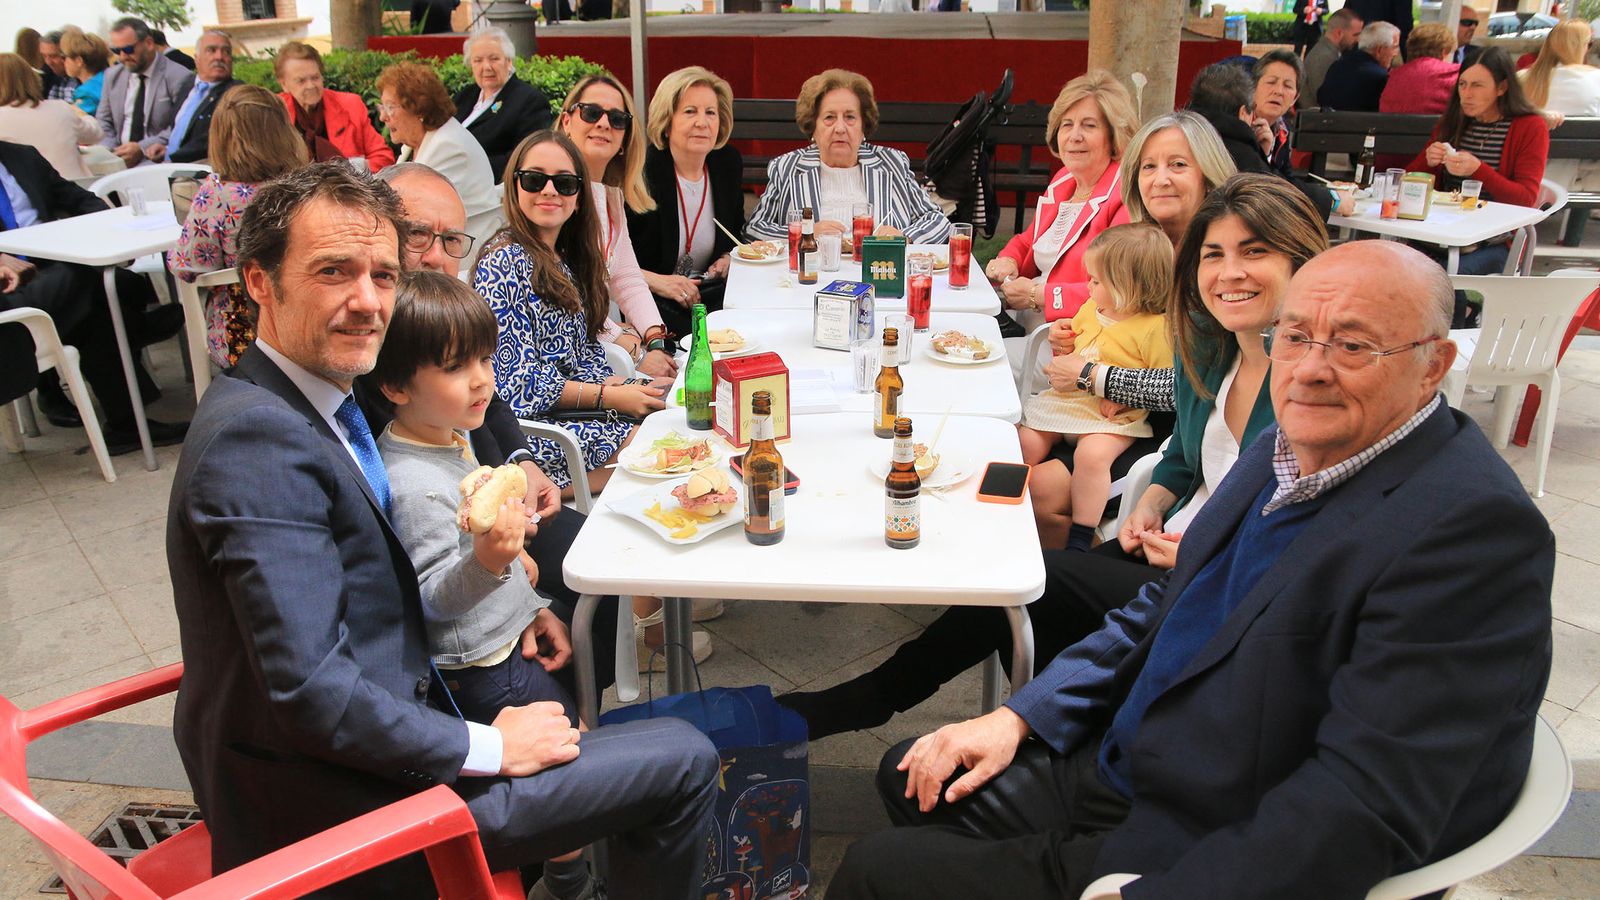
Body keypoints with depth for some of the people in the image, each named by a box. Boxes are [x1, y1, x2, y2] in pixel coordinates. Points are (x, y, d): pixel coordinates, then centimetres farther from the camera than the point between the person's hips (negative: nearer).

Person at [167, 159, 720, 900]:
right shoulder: (257, 438, -26)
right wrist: (489, 747, -18)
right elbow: (311, 692, -29)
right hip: (330, 811, -10)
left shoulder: (317, 404, 5)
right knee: (683, 760, -5)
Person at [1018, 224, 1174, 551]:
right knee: (1025, 442, -13)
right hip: (1066, 400, 7)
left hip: (1113, 419, -7)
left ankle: (1080, 540, -22)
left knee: (1092, 454, -32)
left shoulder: (1156, 328, -12)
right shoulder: (1091, 309, 11)